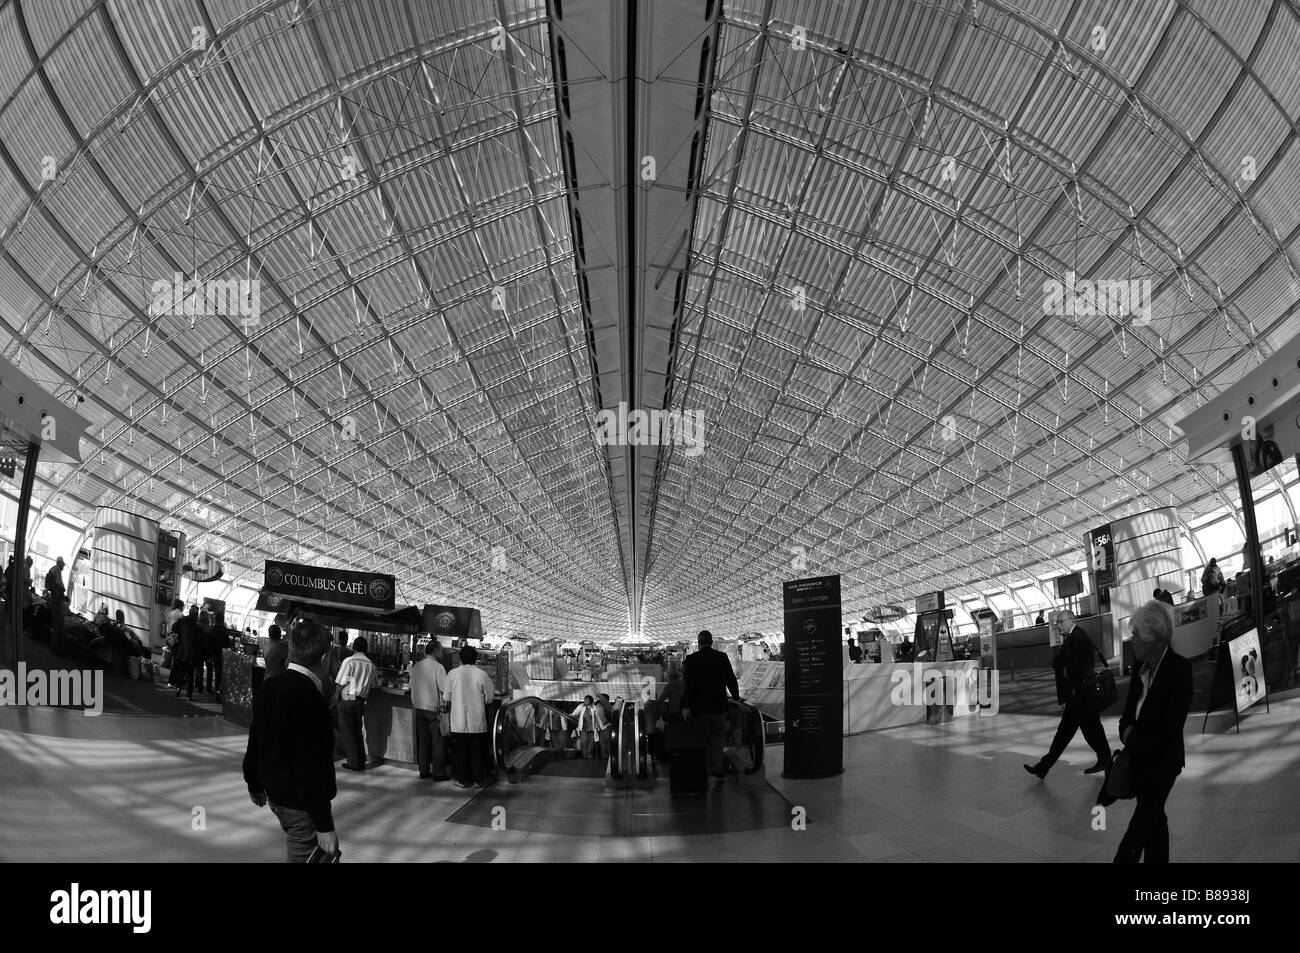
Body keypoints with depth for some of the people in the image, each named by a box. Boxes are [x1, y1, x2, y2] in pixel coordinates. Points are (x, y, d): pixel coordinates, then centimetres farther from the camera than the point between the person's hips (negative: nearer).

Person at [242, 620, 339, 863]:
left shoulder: (269, 688, 1)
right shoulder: (309, 700, -27)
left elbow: (255, 742, 13)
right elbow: (313, 769, -27)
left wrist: (255, 785, 29)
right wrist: (324, 826, -21)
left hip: (275, 795, 9)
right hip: (302, 804, -9)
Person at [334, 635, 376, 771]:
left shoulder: (349, 661, -11)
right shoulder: (371, 664, 3)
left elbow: (340, 684, -10)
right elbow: (371, 685, 7)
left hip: (347, 699, -5)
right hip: (361, 701, 5)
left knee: (347, 732, 5)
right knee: (357, 731, 16)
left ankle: (354, 763, 6)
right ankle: (361, 761, 19)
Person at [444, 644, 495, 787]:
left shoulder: (452, 673, -6)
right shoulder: (482, 675, -9)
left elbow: (448, 698, 1)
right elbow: (489, 699, -3)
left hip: (458, 722, 1)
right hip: (477, 722, 0)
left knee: (460, 751, 11)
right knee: (477, 751, 10)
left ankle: (462, 779, 16)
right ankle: (478, 780, 16)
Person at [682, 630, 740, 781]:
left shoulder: (692, 659, -7)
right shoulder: (722, 657, -2)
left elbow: (689, 684, -11)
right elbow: (731, 679, 3)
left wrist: (686, 706, -9)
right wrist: (736, 697, 19)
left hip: (700, 706, -1)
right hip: (719, 706, 1)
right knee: (718, 737, 13)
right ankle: (717, 768, 11)